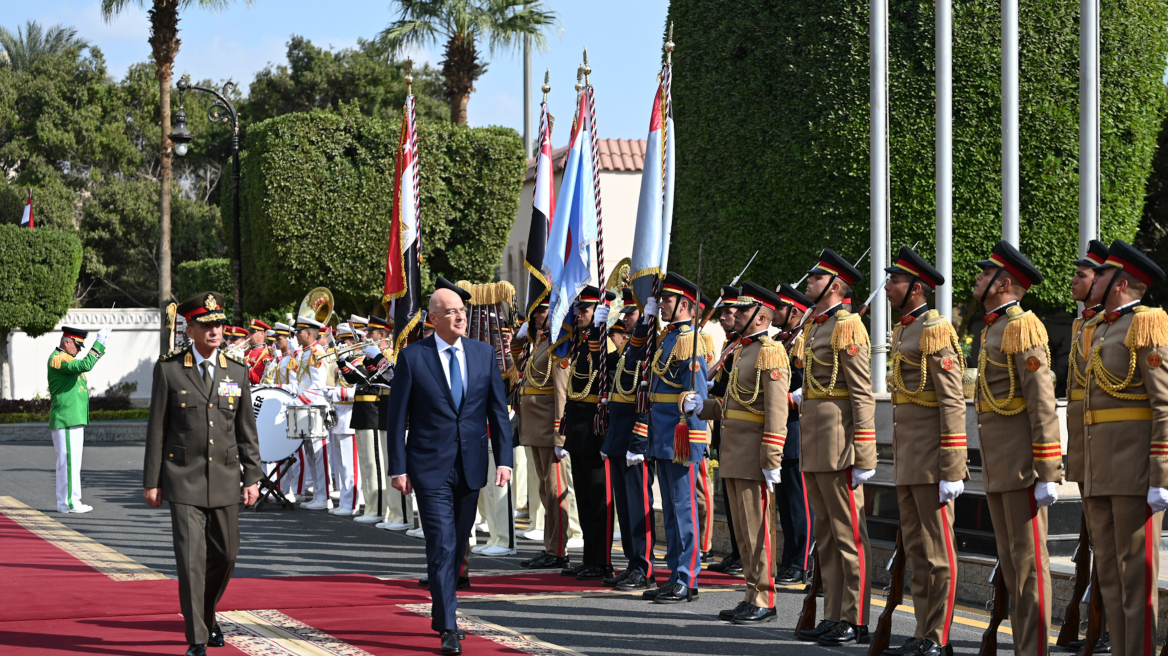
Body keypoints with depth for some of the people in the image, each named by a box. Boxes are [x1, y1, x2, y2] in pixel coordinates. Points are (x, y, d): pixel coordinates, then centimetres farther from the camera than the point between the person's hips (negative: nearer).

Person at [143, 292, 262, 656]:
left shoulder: (237, 371, 5)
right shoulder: (168, 369, -3)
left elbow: (246, 430, 8)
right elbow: (157, 429, -1)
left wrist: (252, 477, 3)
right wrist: (151, 481, -2)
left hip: (224, 478, 3)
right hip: (184, 478, -3)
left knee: (224, 556, 11)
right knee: (190, 557, -9)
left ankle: (207, 614, 37)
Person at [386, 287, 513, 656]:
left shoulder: (483, 354, 6)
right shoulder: (413, 357, -4)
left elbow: (498, 410, 7)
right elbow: (397, 417, -2)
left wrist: (504, 459, -2)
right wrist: (398, 469, -6)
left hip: (471, 468, 4)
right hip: (431, 469, -4)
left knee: (458, 547, 13)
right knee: (441, 546, -10)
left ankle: (442, 614, 30)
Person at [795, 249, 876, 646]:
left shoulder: (847, 326, -10)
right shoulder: (816, 326, 17)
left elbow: (863, 394, -15)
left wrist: (864, 457, -19)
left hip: (838, 442, -10)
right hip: (814, 445, 10)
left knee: (849, 534, -5)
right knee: (826, 535, 11)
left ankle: (854, 621, -2)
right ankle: (833, 617, 16)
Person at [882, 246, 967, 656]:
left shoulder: (936, 331, -12)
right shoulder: (903, 331, 16)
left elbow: (953, 403, -16)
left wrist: (951, 470, -20)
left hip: (931, 458, -10)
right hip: (907, 460, 10)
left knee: (938, 553, -4)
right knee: (916, 551, 11)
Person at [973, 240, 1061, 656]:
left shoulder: (1022, 327, -12)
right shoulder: (991, 330, 17)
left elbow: (1042, 403, -17)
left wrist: (1048, 473, -20)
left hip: (1022, 463, -9)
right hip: (997, 466, 9)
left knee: (1029, 560, -6)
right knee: (1010, 560, 11)